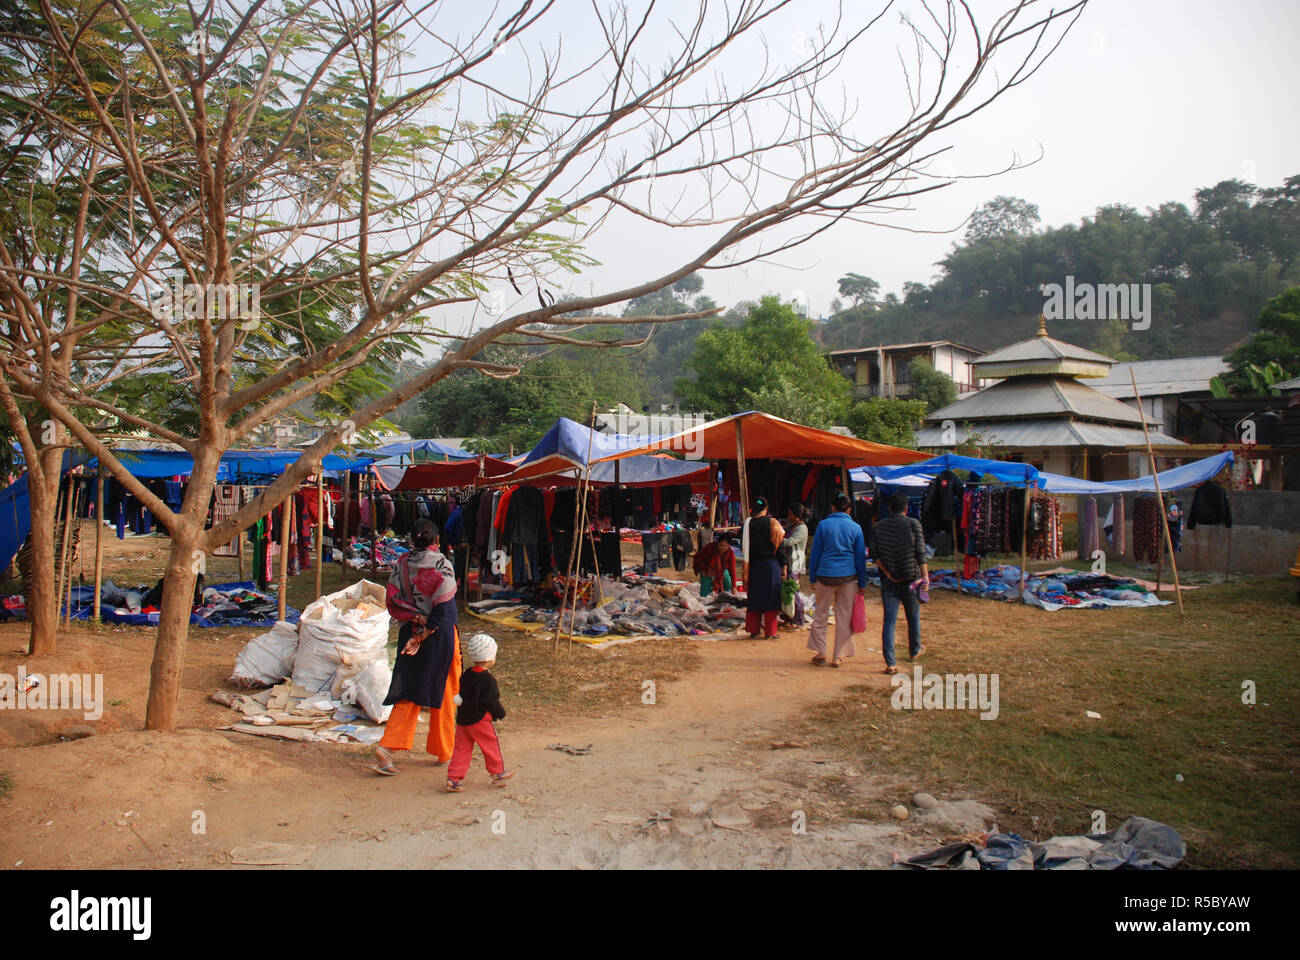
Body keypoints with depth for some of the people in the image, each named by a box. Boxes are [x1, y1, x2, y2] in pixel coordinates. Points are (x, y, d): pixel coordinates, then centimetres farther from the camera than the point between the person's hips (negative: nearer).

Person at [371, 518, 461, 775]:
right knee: (443, 692, 9)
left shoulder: (401, 564, 3)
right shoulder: (442, 565, -11)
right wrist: (425, 634, -13)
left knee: (409, 691, 9)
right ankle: (443, 751, 20)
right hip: (441, 635, -4)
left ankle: (386, 746, -6)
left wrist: (416, 618, -4)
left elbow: (392, 602, 1)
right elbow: (442, 607, -17)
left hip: (409, 632, 4)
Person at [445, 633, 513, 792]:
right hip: (480, 720, -7)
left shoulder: (467, 675, 7)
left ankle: (454, 778, 4)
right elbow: (491, 701, -16)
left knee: (461, 748, 9)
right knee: (492, 745, 11)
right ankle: (498, 774, 25)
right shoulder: (487, 679, -17)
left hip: (462, 719, 7)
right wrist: (501, 713, -3)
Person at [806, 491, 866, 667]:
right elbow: (861, 557, 6)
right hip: (848, 576, 1)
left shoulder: (823, 525, -1)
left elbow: (815, 553, 1)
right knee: (844, 617, 9)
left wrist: (812, 578, 9)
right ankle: (839, 656, 12)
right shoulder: (855, 527, 2)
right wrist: (862, 583, 13)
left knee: (821, 615, 12)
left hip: (826, 575, -1)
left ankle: (820, 653, 13)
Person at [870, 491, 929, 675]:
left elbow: (875, 554, -3)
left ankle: (890, 663, -9)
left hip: (889, 582, 1)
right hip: (911, 580, -1)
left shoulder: (878, 527, 5)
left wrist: (888, 574, -3)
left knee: (889, 620, 0)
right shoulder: (913, 524, -3)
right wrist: (925, 576, -10)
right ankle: (914, 651, 39)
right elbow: (921, 552, -9)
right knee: (913, 618, 19)